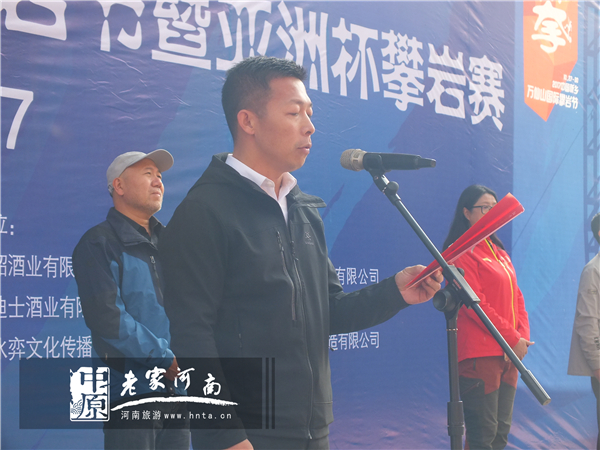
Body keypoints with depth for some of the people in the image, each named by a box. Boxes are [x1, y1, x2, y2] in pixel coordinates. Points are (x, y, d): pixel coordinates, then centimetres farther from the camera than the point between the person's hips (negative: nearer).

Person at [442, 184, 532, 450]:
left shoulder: (498, 251, 19)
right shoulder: (462, 251, -7)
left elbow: (516, 297, 14)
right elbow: (476, 304, -14)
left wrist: (523, 336, -2)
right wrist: (513, 339, -13)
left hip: (508, 354, 8)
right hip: (480, 354, -8)